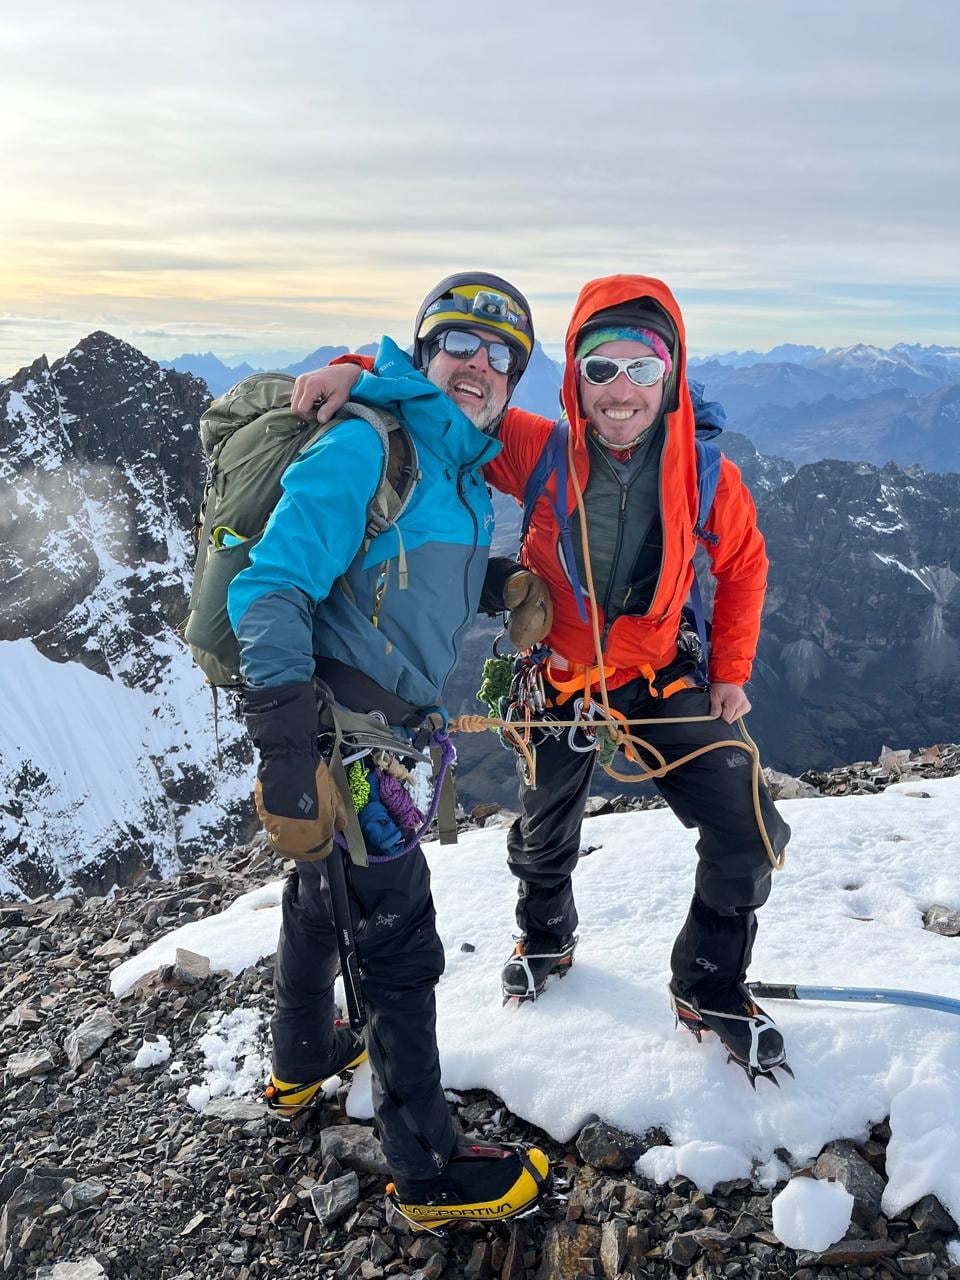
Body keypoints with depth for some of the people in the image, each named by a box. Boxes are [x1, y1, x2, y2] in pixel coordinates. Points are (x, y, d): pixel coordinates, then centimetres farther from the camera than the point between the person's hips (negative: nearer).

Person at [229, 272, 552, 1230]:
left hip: (380, 719, 10)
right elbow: (271, 592, -25)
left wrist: (504, 588, 2)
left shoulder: (466, 472, 10)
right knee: (398, 946, 0)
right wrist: (288, 764, -30)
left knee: (324, 888, 27)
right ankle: (427, 1171, 19)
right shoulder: (366, 446, -18)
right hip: (333, 726, -10)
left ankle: (302, 1062, 52)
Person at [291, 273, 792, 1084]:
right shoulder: (537, 452, -22)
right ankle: (547, 938, 57)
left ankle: (712, 992, 20)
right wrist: (361, 373, -30)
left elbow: (743, 567, 0)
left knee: (748, 834, -9)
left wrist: (730, 673, 0)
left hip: (661, 679, 0)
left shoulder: (708, 477, -19)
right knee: (545, 836, 22)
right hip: (557, 682, 0)